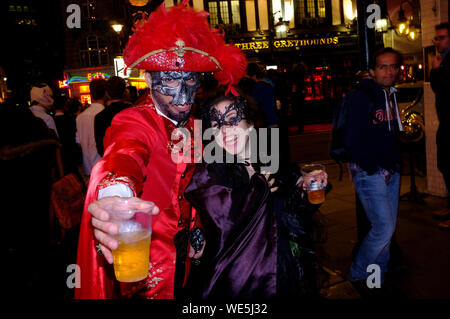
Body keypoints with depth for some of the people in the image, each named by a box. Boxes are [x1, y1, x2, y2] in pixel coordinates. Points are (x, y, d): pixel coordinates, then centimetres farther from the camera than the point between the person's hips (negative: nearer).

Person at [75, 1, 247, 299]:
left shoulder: (190, 125, 3)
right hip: (142, 261, -6)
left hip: (182, 252, 6)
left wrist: (196, 231, 12)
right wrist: (116, 196, -64)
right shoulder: (134, 123, -20)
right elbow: (125, 157, -44)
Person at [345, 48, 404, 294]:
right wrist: (373, 170, -15)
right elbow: (353, 140, -17)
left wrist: (396, 164, 8)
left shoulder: (392, 96, 13)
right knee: (383, 228, -8)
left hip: (391, 171, 8)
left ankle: (379, 276, 31)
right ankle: (358, 275, 13)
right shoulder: (362, 97, -12)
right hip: (369, 172, -8)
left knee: (387, 228, 13)